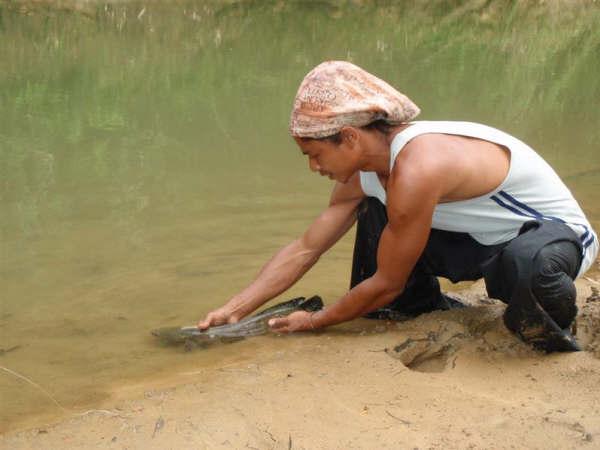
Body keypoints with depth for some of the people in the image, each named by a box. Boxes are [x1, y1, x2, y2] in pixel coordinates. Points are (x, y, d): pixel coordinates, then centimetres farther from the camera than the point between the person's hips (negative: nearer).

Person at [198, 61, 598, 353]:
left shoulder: (416, 168, -33)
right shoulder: (362, 173, -4)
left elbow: (387, 284, -22)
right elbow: (305, 250, 2)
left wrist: (313, 322, -9)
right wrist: (233, 310, -3)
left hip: (557, 233, -8)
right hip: (486, 240, 9)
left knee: (527, 264, -44)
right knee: (371, 207, 4)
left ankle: (551, 325, -10)